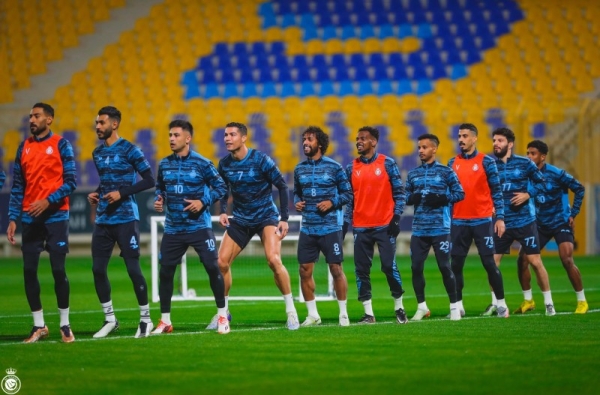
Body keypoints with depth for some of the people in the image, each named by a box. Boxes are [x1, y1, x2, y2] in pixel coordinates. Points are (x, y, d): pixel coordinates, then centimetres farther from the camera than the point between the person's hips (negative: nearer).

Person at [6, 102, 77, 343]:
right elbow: (18, 186, 11)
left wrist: (48, 201, -18)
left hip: (55, 217, -4)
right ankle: (39, 325, 11)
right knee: (29, 271, 1)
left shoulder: (61, 145, -2)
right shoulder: (24, 148, 10)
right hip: (30, 219, 4)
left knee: (58, 270, -3)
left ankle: (65, 325, 8)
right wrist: (13, 219, 5)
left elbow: (70, 182, -6)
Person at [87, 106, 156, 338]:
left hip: (126, 219, -6)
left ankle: (145, 319, 8)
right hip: (103, 221, 6)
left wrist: (122, 193, -17)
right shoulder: (98, 153, 11)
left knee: (133, 269, -5)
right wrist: (97, 194, 5)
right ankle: (110, 319, 14)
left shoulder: (129, 150, -8)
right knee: (98, 269, 2)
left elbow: (150, 180, -10)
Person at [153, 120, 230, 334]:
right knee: (165, 272, 2)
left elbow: (220, 186, -4)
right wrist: (159, 199, -3)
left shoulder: (202, 163, -8)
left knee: (213, 268, -8)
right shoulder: (165, 164, 5)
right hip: (173, 228, 4)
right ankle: (165, 321, 14)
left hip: (199, 226, -4)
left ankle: (222, 316, 5)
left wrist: (203, 202, -16)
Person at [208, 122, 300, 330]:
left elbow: (282, 186, -10)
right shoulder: (224, 164, -3)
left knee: (274, 260, -23)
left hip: (266, 217, -5)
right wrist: (223, 211, -4)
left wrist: (284, 219, -14)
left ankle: (291, 311, -10)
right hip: (240, 219, 5)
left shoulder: (261, 160, -16)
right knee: (221, 262, -5)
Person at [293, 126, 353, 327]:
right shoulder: (300, 169, 8)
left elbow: (348, 193, 0)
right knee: (305, 270, 0)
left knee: (336, 268, -2)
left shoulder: (334, 167, -3)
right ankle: (312, 314, 11)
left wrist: (332, 202, -14)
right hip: (307, 228, 4)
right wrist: (296, 203, -1)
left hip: (330, 227, -4)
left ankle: (343, 313, 9)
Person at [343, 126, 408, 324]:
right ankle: (368, 313, 6)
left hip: (384, 226, -3)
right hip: (361, 228, 3)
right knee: (361, 269, 1)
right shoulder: (352, 168, 9)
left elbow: (399, 193, 0)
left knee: (389, 266, -5)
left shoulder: (387, 163, -1)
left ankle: (399, 307, 11)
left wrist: (396, 218, -9)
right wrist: (345, 223, 5)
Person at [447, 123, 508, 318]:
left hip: (482, 221, -4)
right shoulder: (453, 163, 9)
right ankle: (458, 305, 12)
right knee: (456, 264, 3)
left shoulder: (486, 161, -1)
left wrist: (500, 217, -7)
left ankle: (500, 303, 7)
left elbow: (496, 191, -1)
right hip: (459, 222, 4)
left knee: (489, 263, -3)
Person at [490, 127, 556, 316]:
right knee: (492, 263, -1)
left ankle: (548, 302, 10)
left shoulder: (524, 163, -2)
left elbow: (542, 184, 2)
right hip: (501, 223, 3)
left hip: (524, 221, -3)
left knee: (535, 261, -2)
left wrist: (527, 194, -15)